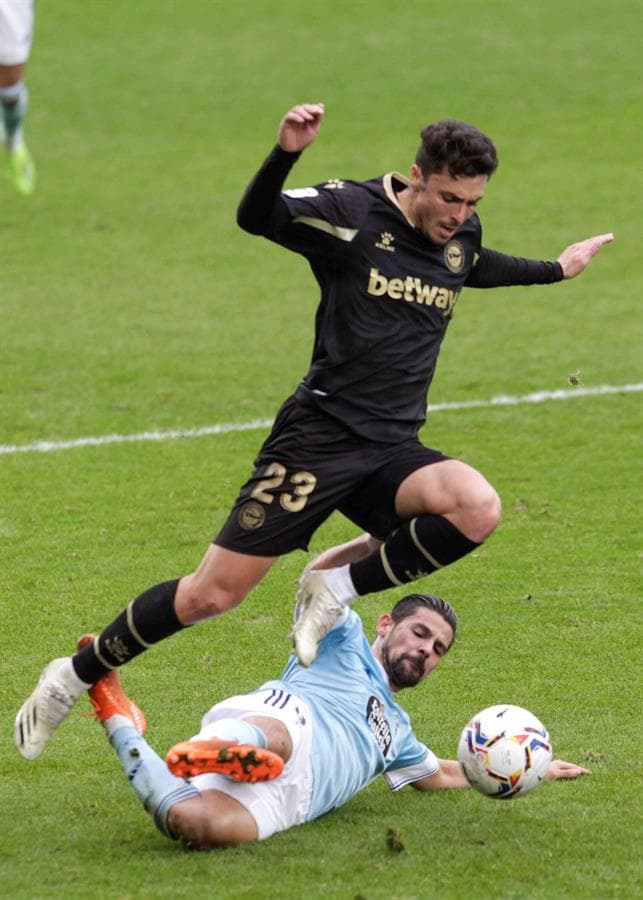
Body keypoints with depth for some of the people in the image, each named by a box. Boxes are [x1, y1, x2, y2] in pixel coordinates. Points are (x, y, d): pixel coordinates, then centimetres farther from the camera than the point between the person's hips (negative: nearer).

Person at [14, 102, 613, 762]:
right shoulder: (351, 212, -9)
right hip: (318, 436, -5)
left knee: (478, 510, -27)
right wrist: (286, 154, -36)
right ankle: (75, 677, 15)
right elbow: (255, 217, -19)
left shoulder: (461, 234, 9)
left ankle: (337, 585, -7)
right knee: (213, 594, -7)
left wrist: (557, 269, 41)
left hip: (393, 450, 5)